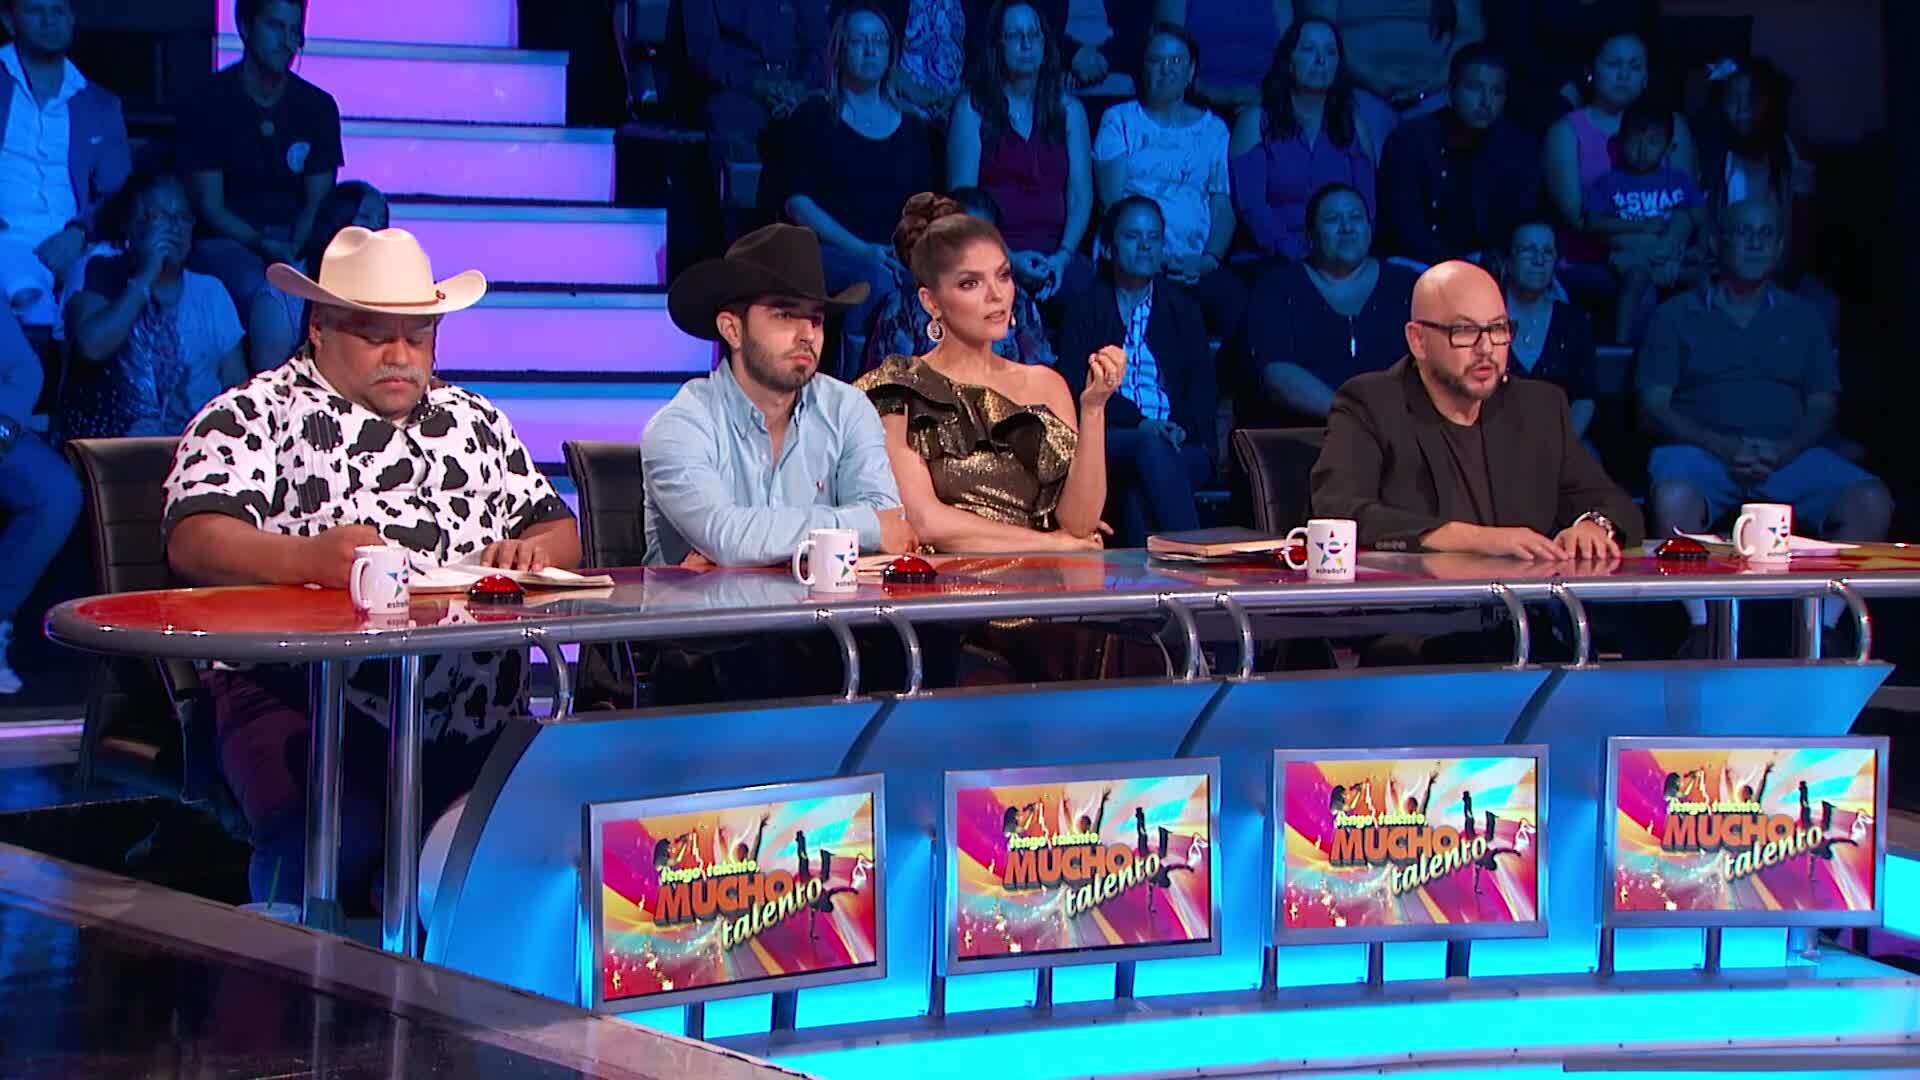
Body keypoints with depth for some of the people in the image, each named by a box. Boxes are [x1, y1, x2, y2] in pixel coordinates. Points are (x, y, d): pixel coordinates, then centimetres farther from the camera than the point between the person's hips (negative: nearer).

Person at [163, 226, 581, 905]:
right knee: (333, 846, -33)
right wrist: (306, 557, -26)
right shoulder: (254, 417, 8)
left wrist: (535, 550, 4)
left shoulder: (477, 422, 27)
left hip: (479, 717, 5)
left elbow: (558, 530, 30)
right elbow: (193, 541, -6)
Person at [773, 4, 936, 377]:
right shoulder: (812, 119, 9)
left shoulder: (913, 129, 21)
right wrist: (862, 251, -14)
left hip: (896, 258, 3)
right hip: (824, 253, -3)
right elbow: (798, 202, -2)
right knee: (878, 279, -37)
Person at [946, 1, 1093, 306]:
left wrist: (1063, 256, -8)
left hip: (1056, 254, 2)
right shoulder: (973, 108, 6)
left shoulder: (1068, 109, 16)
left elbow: (1081, 195, 10)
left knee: (1084, 281, -30)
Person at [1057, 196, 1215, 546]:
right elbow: (1075, 388, 2)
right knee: (1150, 447, -39)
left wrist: (1183, 428, -11)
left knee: (1138, 488, -36)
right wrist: (1138, 424, -14)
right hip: (1105, 442, -2)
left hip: (1181, 447, 2)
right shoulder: (1086, 310, 17)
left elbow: (1204, 389, 13)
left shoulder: (1183, 309, 23)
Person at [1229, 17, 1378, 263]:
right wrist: (1295, 254, -17)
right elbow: (1250, 204, -4)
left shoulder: (1354, 128, 15)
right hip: (1273, 265, -2)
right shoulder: (1256, 121, 6)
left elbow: (1366, 206, 8)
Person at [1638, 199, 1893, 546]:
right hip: (1700, 450, -2)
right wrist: (1723, 447, -12)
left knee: (1871, 502, -27)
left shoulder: (1802, 318, 23)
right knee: (1674, 499, -40)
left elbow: (1823, 406, 15)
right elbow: (1654, 406, 6)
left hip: (1787, 455, 2)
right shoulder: (1677, 315, 15)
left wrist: (1786, 450, -9)